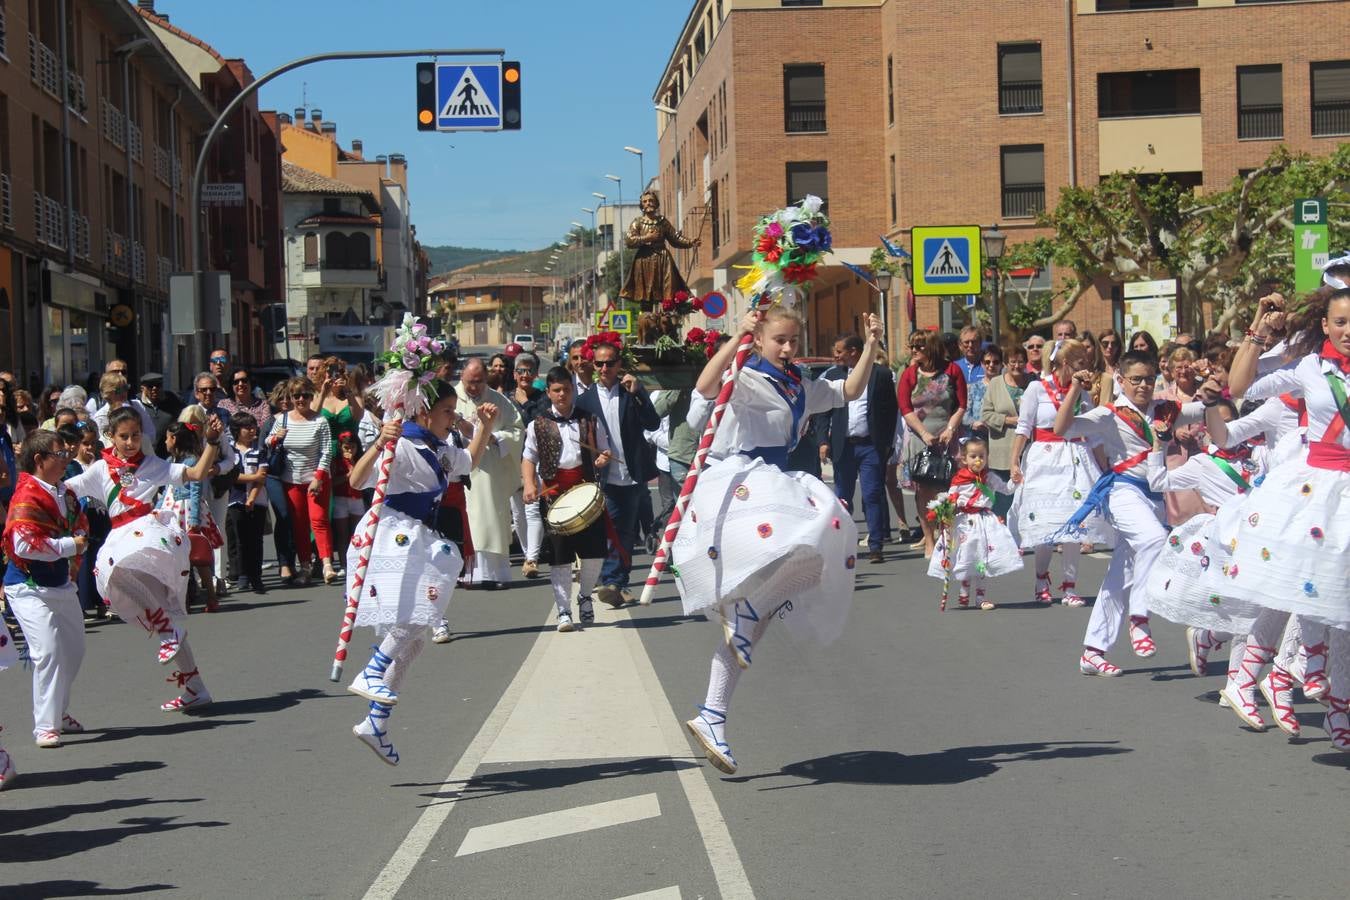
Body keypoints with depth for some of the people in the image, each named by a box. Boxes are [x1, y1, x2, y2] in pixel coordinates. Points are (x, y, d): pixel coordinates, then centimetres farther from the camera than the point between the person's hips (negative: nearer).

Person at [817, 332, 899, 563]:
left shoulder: (881, 374, 1)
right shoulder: (832, 375, 8)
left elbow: (891, 410, 2)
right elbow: (824, 411, 8)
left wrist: (886, 443, -3)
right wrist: (823, 441, -2)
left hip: (871, 446, -3)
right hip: (843, 446, 3)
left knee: (873, 496, -4)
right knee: (842, 497, 7)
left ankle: (876, 546, -1)